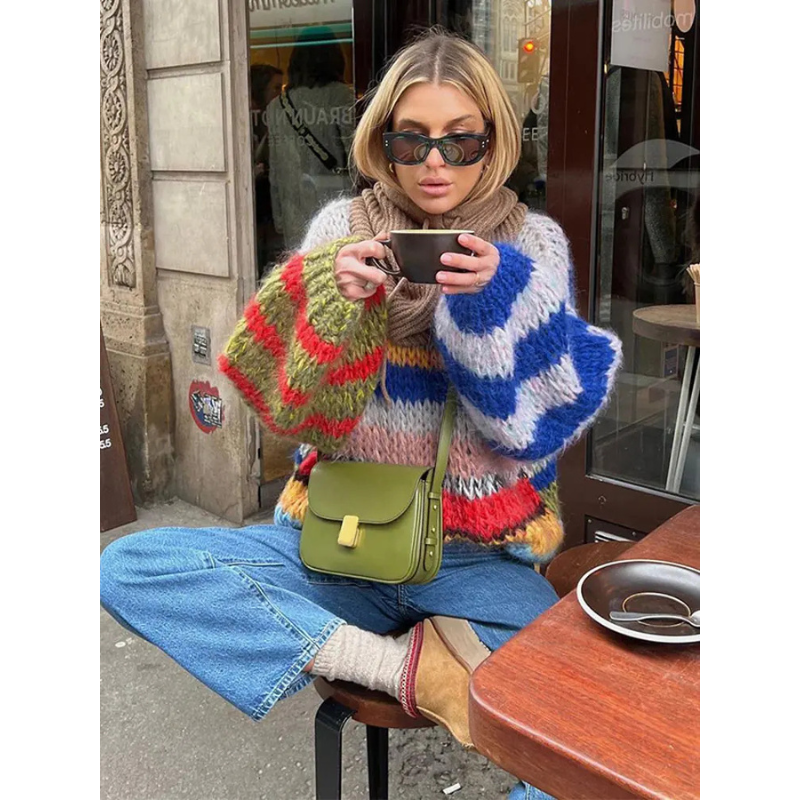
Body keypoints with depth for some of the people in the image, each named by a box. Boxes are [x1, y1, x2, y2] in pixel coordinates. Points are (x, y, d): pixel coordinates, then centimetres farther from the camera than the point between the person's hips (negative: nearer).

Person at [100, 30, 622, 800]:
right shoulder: (343, 226, 0)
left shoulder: (533, 242, -1)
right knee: (127, 565, -20)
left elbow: (540, 425, -8)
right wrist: (338, 300, -23)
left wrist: (500, 296, -24)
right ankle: (401, 662, -18)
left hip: (478, 557, -2)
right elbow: (298, 414, -5)